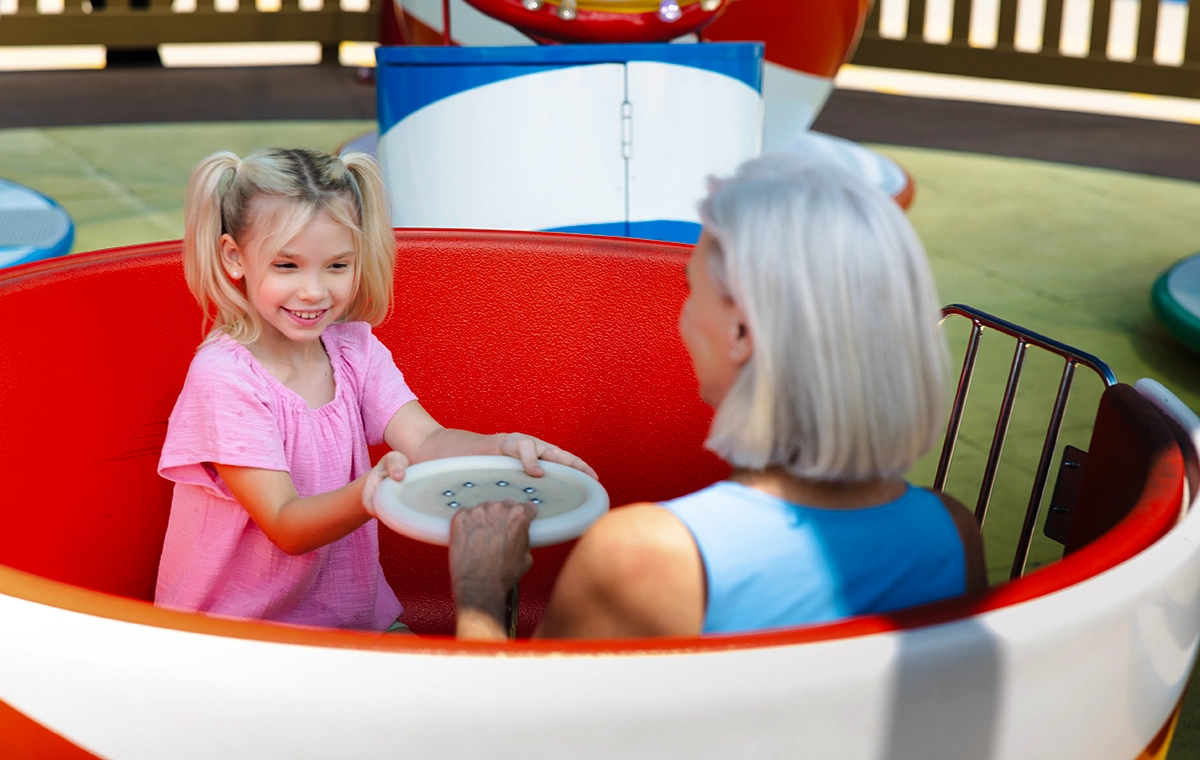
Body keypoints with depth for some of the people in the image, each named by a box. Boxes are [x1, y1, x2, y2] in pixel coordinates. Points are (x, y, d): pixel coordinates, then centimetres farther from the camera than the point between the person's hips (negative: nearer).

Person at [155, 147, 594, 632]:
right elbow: (286, 527, -21)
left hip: (343, 609, 4)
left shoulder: (357, 352, 2)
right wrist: (369, 494, -42)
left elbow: (426, 443, -12)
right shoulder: (223, 377, -17)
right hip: (232, 629, -4)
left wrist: (504, 448, -33)